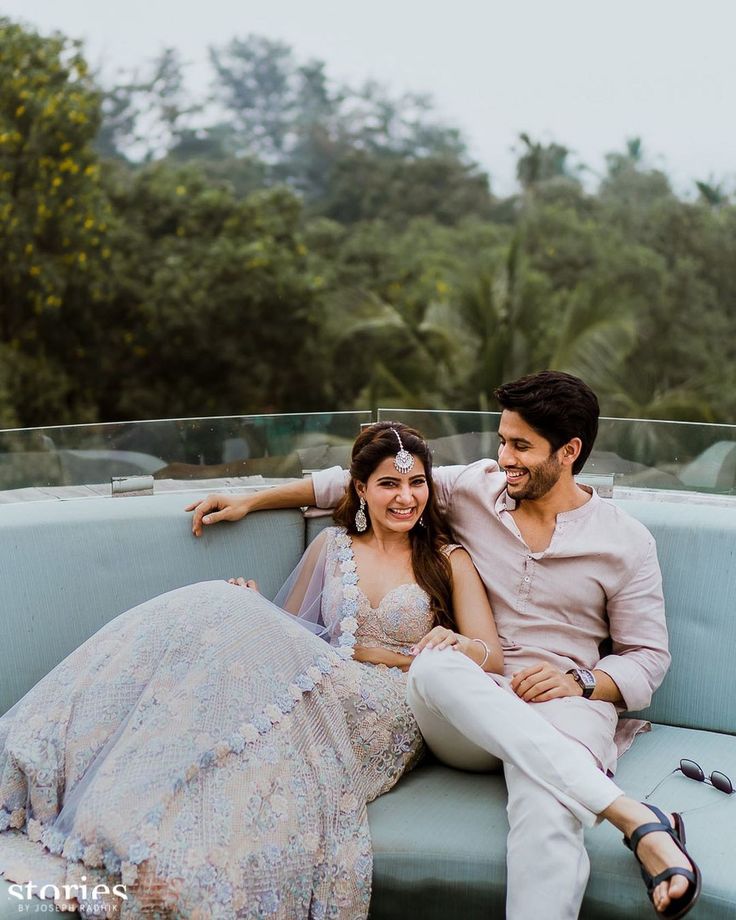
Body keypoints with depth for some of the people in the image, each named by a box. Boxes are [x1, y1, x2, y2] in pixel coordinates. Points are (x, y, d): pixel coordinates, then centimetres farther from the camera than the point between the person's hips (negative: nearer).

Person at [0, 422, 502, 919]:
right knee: (223, 612, -26)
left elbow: (492, 656, 5)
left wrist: (461, 647, -18)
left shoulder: (449, 560, 13)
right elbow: (288, 633, 21)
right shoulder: (332, 545, 20)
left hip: (388, 715, -3)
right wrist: (253, 613, -1)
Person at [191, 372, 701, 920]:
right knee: (434, 664, -37)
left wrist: (582, 681, -11)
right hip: (463, 717, 3)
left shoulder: (627, 542, 7)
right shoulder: (475, 488, 11)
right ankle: (634, 817, -43)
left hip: (564, 706, -2)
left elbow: (648, 657, 10)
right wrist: (250, 502, 20)